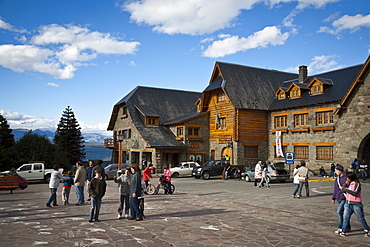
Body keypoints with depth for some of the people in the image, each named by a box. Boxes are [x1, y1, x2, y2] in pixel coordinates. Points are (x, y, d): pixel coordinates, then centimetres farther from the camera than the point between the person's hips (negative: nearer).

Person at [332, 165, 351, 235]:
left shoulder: (346, 178, -12)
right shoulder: (337, 178, 13)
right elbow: (335, 189, 20)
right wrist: (333, 198, 21)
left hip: (344, 198, -8)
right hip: (339, 198, 8)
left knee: (339, 212, -15)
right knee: (343, 213, 13)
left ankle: (340, 228, -7)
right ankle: (347, 227, 25)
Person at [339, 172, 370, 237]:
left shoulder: (357, 184, -11)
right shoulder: (348, 184, 9)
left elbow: (355, 193, -23)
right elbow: (343, 190, 5)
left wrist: (345, 189, -21)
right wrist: (345, 183, -8)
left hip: (356, 204, -5)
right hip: (348, 203, 6)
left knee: (361, 219, 8)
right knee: (346, 218, -1)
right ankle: (343, 231, 2)